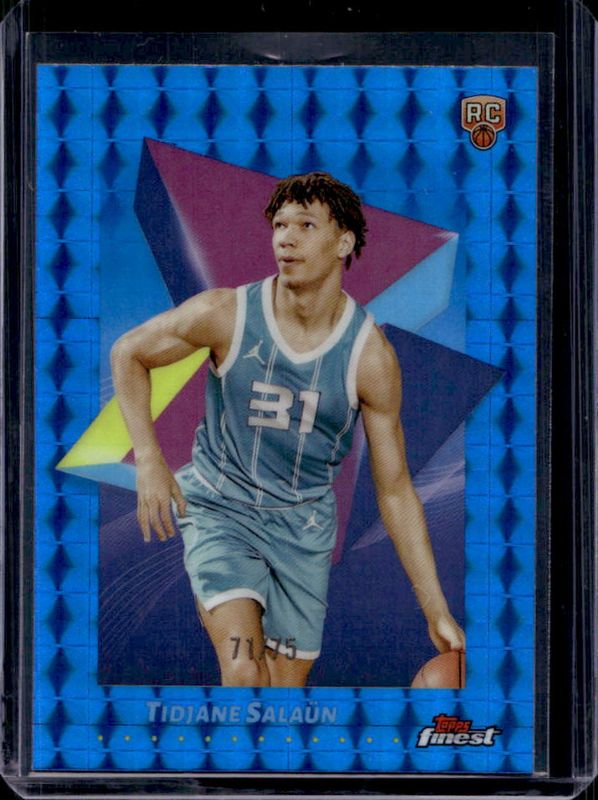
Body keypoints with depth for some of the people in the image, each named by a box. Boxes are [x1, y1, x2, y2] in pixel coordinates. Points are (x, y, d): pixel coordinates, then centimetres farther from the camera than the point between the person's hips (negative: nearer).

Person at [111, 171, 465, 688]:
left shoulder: (371, 356, -13)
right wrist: (149, 461, -8)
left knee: (288, 682, 8)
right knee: (243, 672, -22)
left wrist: (437, 611, -8)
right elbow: (129, 353, 3)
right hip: (219, 509, -2)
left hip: (304, 525, 2)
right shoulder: (226, 314, -15)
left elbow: (395, 490, -6)